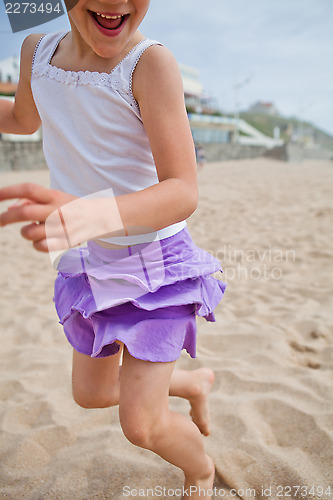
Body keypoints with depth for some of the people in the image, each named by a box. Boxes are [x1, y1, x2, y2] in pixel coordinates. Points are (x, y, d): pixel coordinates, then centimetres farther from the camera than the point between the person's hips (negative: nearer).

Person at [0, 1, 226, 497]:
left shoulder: (151, 61, -22)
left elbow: (184, 192, -29)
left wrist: (87, 215, -47)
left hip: (157, 263, -6)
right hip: (91, 265, 7)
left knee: (142, 425, 0)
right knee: (92, 394, 21)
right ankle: (196, 383, 47)